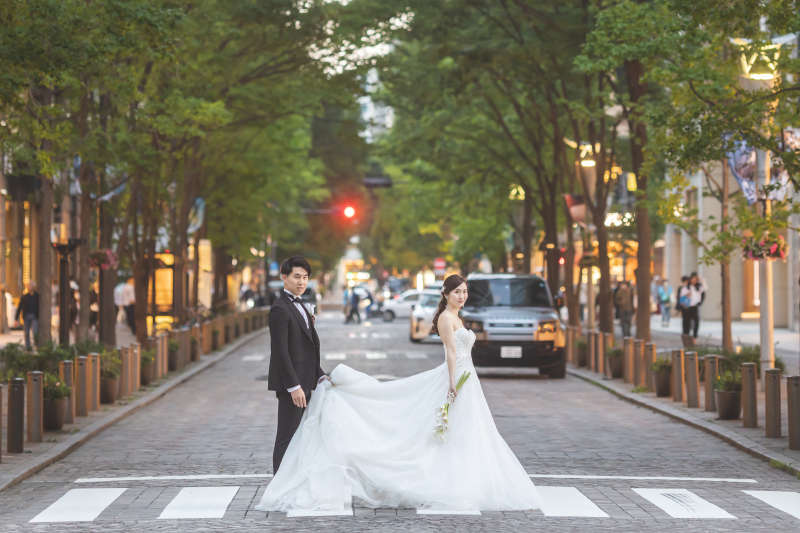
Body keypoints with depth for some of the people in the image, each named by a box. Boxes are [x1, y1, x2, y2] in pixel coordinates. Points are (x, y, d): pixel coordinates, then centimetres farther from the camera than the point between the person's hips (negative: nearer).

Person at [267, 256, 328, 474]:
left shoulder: (299, 306, 16)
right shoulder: (280, 309, -14)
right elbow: (280, 351, -20)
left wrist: (320, 376, 13)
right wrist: (294, 386, -23)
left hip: (303, 382, 10)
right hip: (291, 383, -10)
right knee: (286, 437, -6)